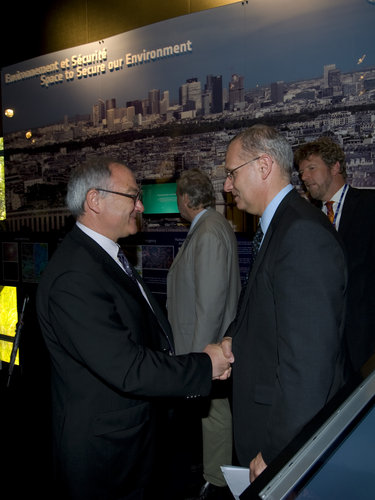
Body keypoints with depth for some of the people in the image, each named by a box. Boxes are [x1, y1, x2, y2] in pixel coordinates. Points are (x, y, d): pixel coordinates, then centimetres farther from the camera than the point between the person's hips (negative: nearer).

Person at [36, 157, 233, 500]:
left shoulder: (105, 256, 6)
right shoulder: (74, 278, -29)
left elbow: (148, 336, 7)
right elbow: (129, 369, -31)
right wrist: (205, 365, -20)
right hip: (101, 451, -9)